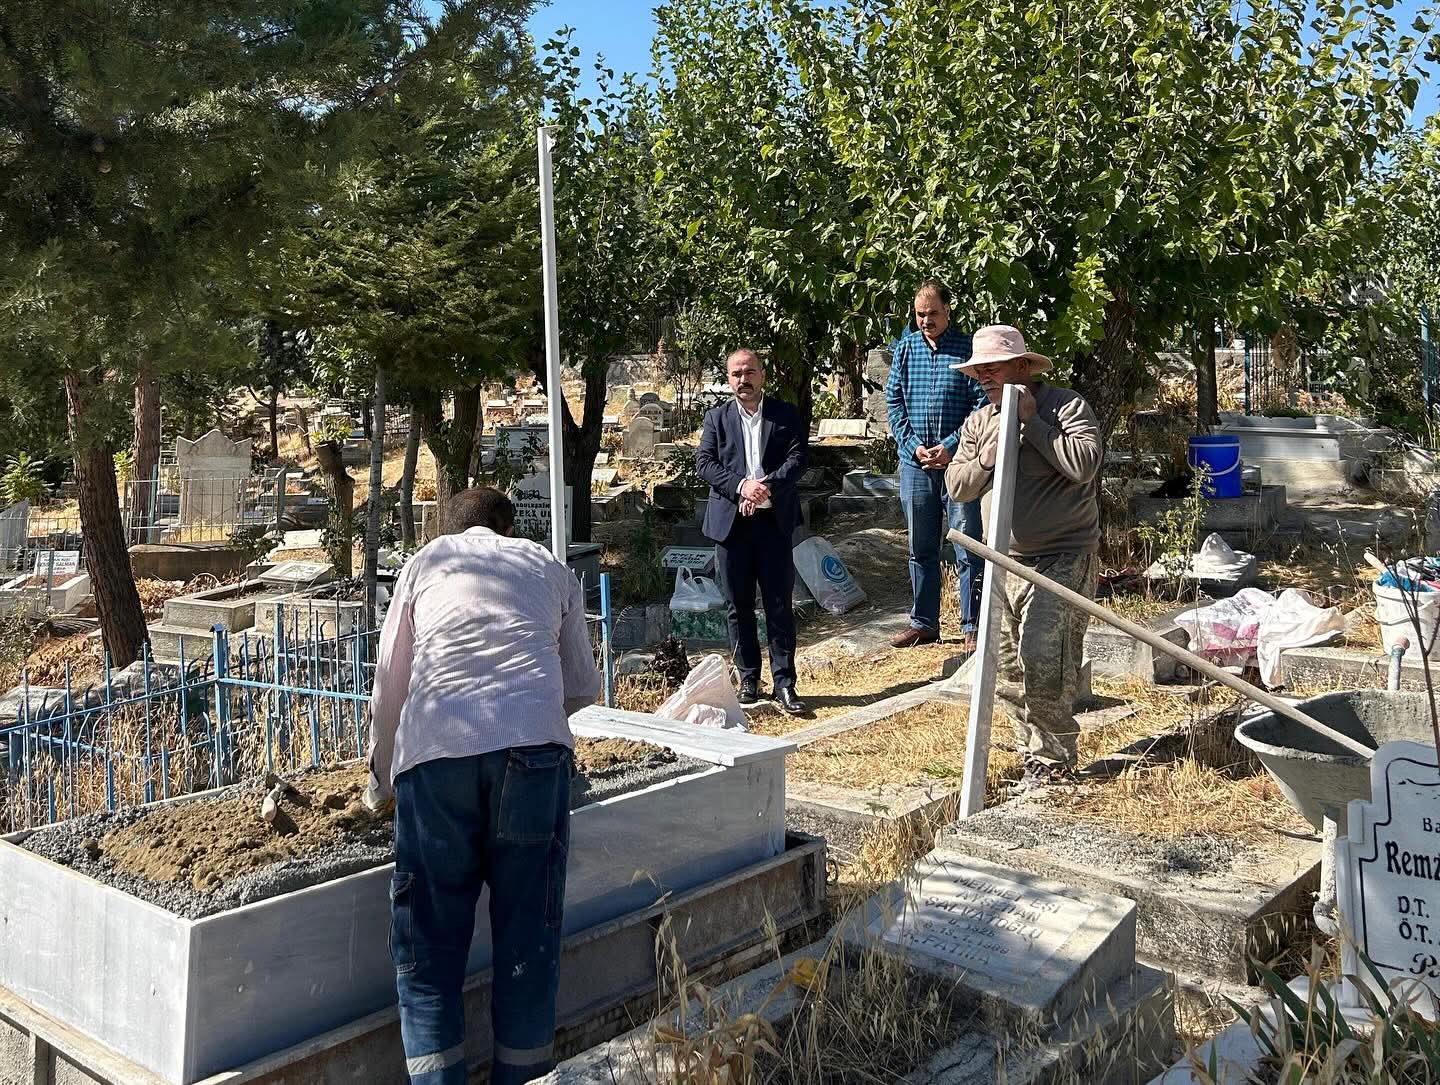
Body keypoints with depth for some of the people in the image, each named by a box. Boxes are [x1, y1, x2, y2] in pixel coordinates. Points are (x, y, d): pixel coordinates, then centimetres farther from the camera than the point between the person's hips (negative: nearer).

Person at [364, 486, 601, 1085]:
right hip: (534, 746, 0)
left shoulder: (424, 562, 25)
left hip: (434, 750, 0)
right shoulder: (549, 567, 26)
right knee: (528, 940, 11)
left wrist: (379, 782, 38)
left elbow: (389, 687, 25)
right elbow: (582, 686, 31)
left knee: (428, 946, 9)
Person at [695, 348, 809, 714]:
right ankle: (749, 681, 17)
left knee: (779, 605, 0)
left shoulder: (785, 414, 8)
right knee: (738, 606, 6)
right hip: (730, 522, 1)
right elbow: (704, 463, -1)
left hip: (774, 520, -1)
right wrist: (740, 485, -16)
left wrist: (768, 485, -19)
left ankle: (784, 683, 6)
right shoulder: (717, 417, 9)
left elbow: (798, 458, -3)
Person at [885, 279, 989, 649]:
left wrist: (951, 447, -14)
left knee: (968, 549, -1)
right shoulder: (905, 349, 7)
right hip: (915, 463, 4)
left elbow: (982, 404, -5)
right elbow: (894, 402, 6)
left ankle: (972, 627, 9)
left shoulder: (969, 349, -2)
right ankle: (923, 623, 23)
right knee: (920, 549, 12)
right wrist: (913, 446, -7)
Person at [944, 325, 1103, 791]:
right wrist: (983, 461, -13)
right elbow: (956, 487, 8)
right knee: (1007, 669, 9)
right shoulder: (978, 423, 12)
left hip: (1062, 559, -7)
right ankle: (1034, 754, 24)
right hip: (1006, 561, 7)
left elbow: (1084, 464, -21)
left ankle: (1052, 761, 0)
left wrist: (1031, 421, -17)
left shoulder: (1065, 406, -5)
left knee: (1043, 661, -15)